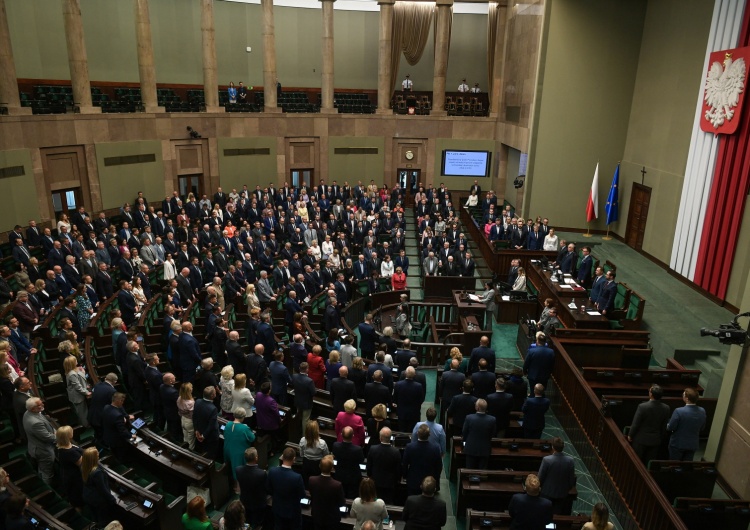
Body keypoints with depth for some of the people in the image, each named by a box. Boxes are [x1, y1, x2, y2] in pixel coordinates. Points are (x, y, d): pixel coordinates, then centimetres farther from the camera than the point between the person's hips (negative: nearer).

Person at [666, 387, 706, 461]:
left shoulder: (679, 411, -26)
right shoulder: (702, 411, -9)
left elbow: (670, 428, -16)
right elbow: (701, 428, 6)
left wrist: (667, 426, 6)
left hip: (678, 444, -4)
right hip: (692, 445, 4)